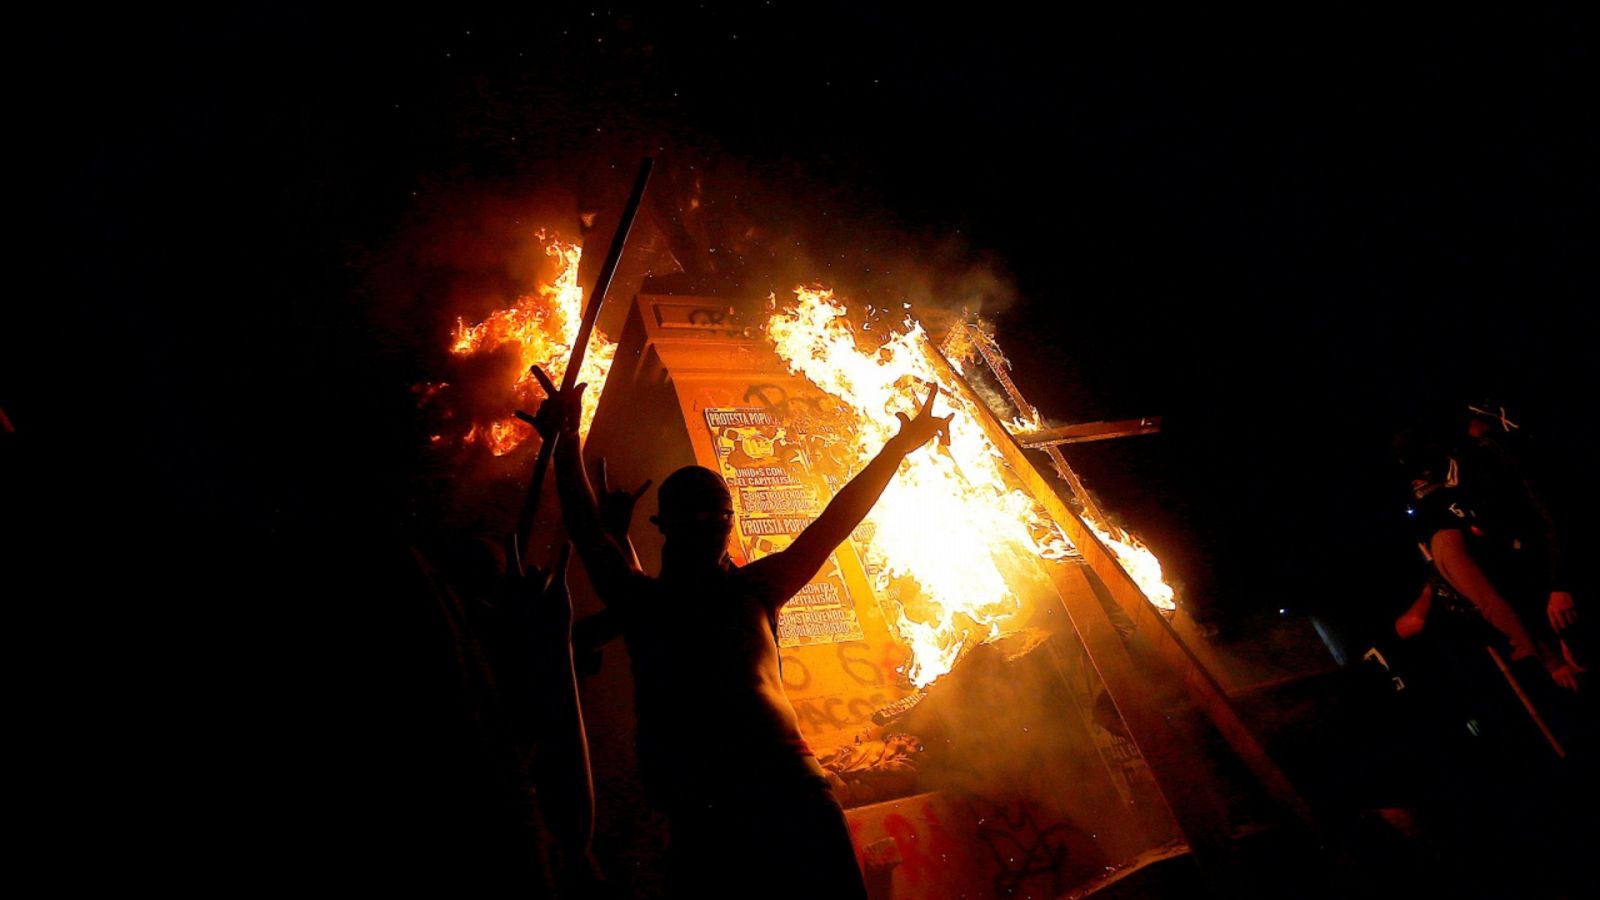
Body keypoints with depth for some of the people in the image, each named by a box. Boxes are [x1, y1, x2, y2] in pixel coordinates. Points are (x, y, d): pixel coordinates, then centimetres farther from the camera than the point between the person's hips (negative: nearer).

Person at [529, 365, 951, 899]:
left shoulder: (750, 590, 18)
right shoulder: (643, 601, 18)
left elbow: (831, 527, 18)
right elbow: (586, 529, 12)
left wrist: (897, 448, 17)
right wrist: (566, 444, 5)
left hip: (788, 793, 0)